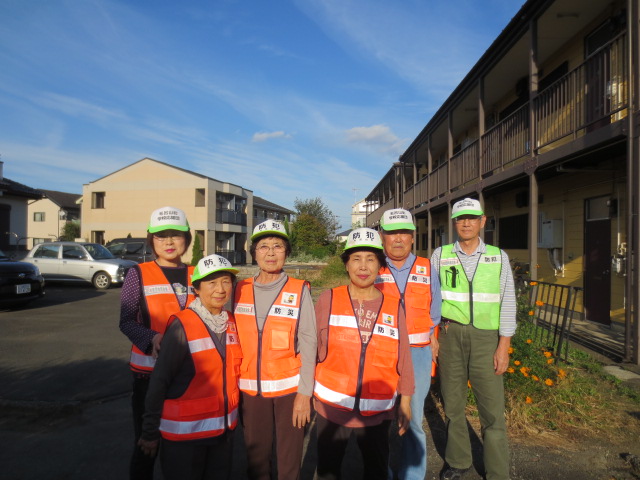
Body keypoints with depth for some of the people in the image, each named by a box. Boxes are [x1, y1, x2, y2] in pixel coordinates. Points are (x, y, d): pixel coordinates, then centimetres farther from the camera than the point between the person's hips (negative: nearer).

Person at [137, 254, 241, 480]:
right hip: (185, 431, -5)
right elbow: (159, 381, -13)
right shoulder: (182, 326, -18)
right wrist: (150, 432, -9)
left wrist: (233, 414, 8)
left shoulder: (231, 323, 0)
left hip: (224, 428, 6)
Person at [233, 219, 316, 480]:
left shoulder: (299, 291, -5)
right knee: (256, 456, 14)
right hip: (250, 389, 3)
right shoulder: (240, 290, 3)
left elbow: (308, 344, -7)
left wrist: (304, 392, -11)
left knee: (289, 458, 7)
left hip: (289, 387, -2)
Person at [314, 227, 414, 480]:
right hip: (332, 407, 0)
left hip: (377, 411, 1)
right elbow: (312, 349, -2)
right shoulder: (328, 300, -7)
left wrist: (405, 401, 5)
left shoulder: (394, 307, -5)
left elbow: (403, 357, 1)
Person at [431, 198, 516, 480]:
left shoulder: (498, 257, 4)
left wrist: (504, 346, -3)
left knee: (492, 408, 1)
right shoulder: (440, 256, 3)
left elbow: (507, 303, 2)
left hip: (486, 338, 0)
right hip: (451, 335, 1)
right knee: (453, 403, 12)